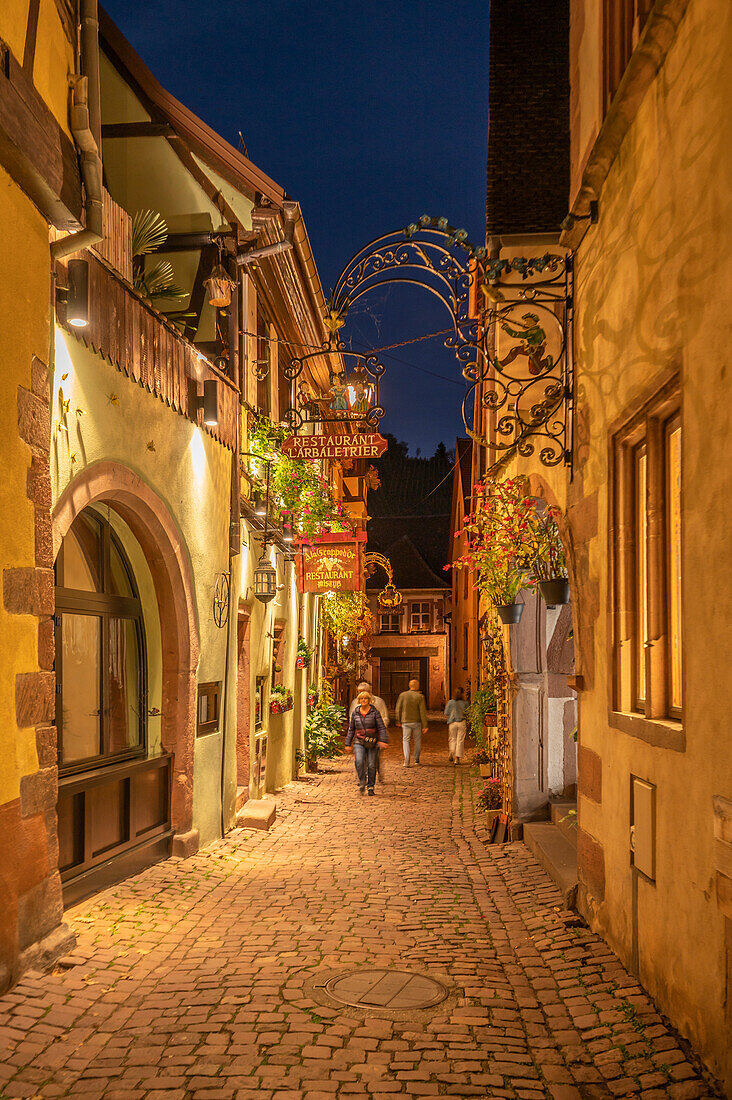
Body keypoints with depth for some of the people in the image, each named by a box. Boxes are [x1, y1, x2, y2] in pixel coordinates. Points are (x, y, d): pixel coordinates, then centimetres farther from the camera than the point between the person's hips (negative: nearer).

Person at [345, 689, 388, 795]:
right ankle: (362, 783, -2)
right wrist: (348, 743, 14)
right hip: (359, 742, 1)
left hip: (372, 743, -1)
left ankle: (370, 786, 15)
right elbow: (351, 729, 15)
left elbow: (381, 727, -4)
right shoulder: (355, 713, 8)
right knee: (359, 762, -19)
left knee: (372, 765, -1)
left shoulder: (374, 712, -1)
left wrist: (383, 740, -16)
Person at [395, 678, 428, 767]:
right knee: (417, 740, 17)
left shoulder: (403, 695, -3)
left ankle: (406, 761, -10)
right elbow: (423, 712, -10)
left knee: (405, 740, 5)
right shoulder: (420, 697, -8)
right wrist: (425, 726, -7)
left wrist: (399, 721, 13)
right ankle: (416, 759, 26)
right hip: (417, 722, 0)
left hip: (406, 722, 1)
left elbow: (398, 709, 0)